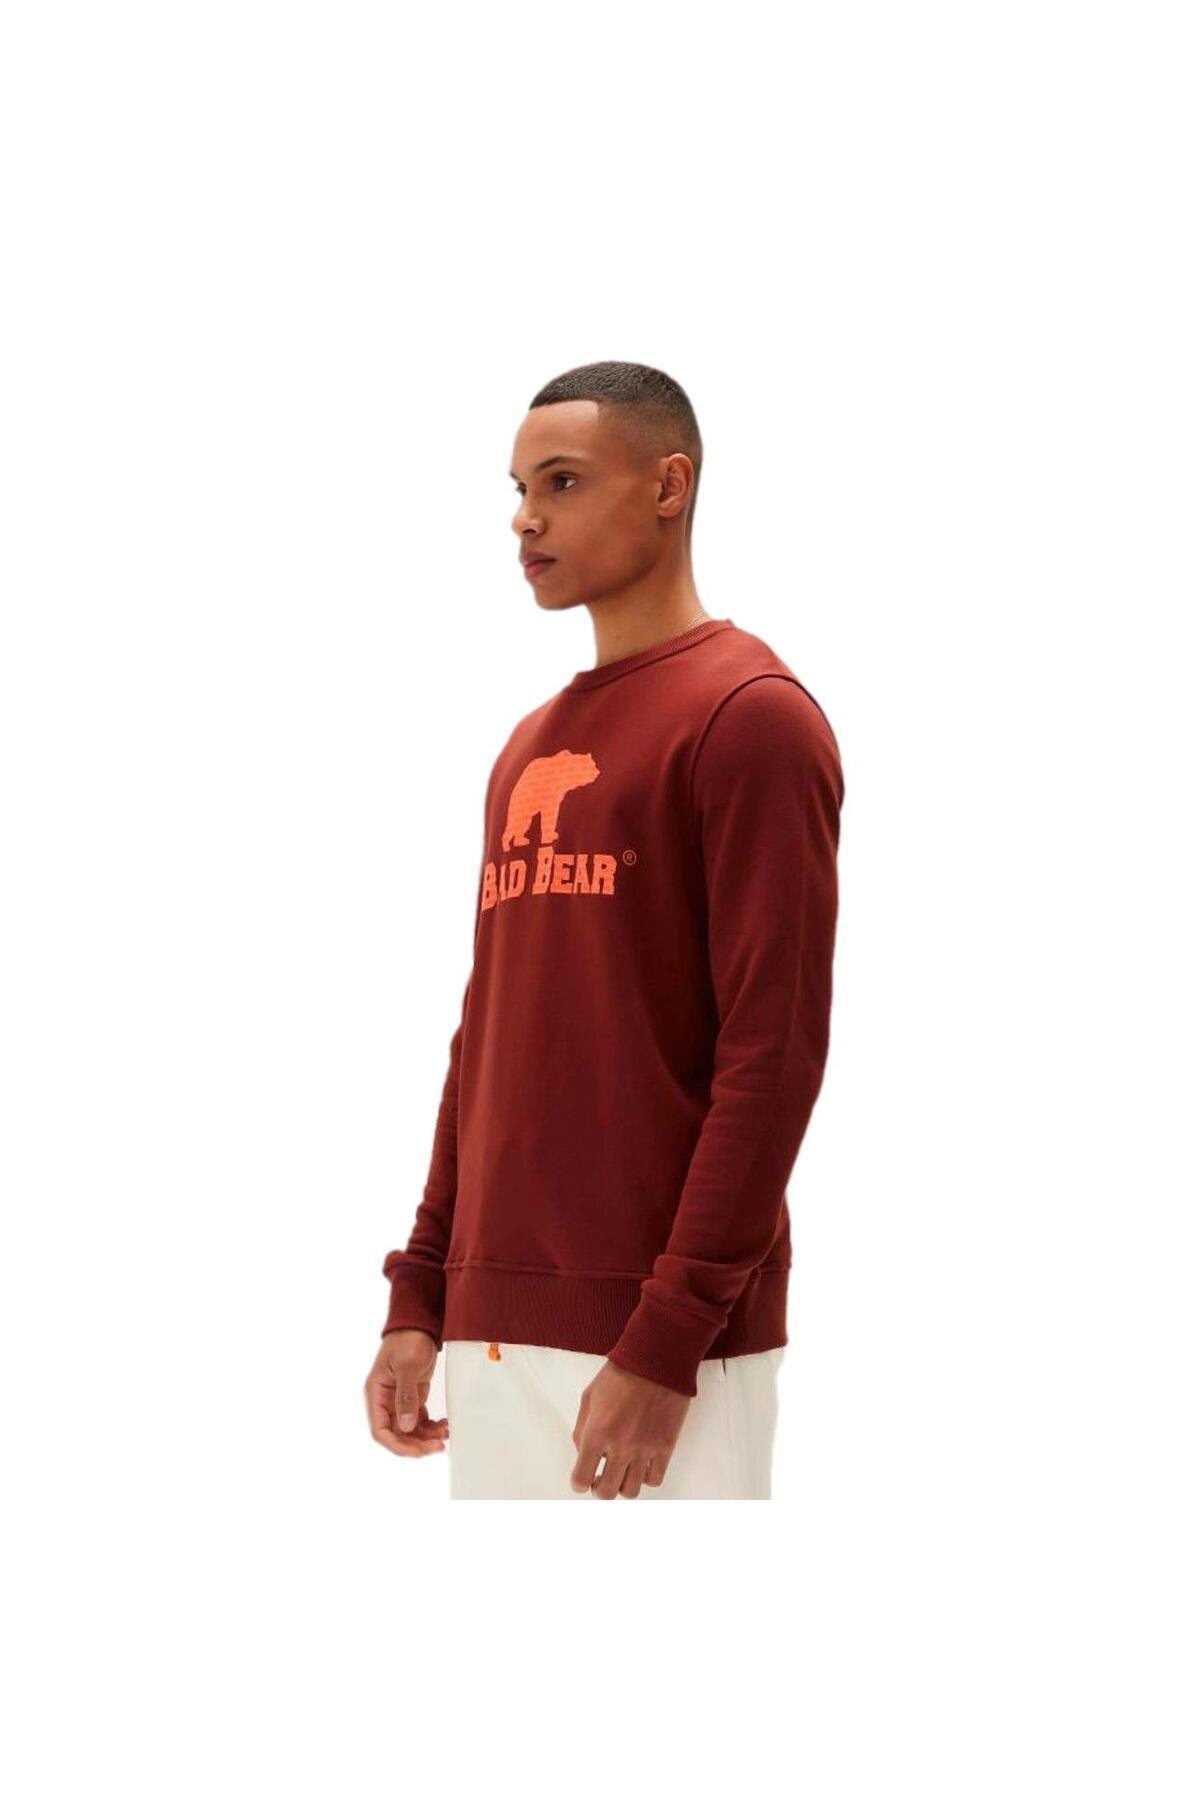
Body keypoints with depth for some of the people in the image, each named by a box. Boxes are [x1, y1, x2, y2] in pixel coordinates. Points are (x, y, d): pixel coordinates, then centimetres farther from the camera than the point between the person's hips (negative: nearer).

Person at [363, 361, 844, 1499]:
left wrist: (668, 1342, -18)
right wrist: (421, 1297, 14)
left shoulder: (748, 714, -6)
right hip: (495, 1330, 7)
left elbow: (775, 1048, -13)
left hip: (658, 1335, -7)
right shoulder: (528, 750, 18)